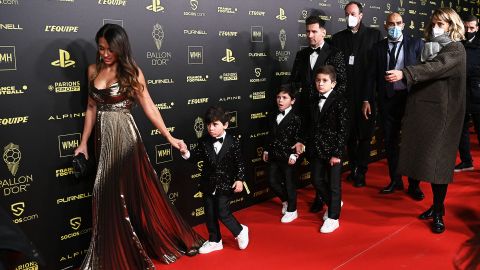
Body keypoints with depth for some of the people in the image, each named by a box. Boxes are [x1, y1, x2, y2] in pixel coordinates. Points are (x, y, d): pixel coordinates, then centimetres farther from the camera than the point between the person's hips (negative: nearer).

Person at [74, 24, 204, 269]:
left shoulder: (131, 72, -5)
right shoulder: (93, 70, 7)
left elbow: (149, 107, -7)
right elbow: (92, 108, 12)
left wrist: (170, 137, -11)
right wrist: (84, 142, 13)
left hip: (125, 136, -4)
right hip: (102, 138, 5)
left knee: (134, 191, 0)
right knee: (108, 197, 10)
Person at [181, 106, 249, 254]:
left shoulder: (233, 142, -9)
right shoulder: (203, 142, -2)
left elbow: (239, 163, -5)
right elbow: (196, 156, -5)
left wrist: (239, 179, -12)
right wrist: (186, 153, -25)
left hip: (225, 185, -4)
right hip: (208, 185, 4)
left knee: (222, 213, -5)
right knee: (210, 214, 11)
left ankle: (240, 231, 21)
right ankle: (214, 241, 28)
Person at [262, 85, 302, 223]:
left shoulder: (295, 118, -12)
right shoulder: (273, 117, 6)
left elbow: (298, 139, -13)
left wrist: (294, 155, -17)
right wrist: (266, 150, 12)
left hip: (288, 157, -6)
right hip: (274, 156, 6)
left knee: (289, 183, 6)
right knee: (272, 181, 10)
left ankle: (292, 211, 22)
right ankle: (286, 201, 36)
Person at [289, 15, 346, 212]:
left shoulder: (335, 54, -2)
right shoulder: (301, 55, 12)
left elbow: (342, 83, -5)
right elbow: (294, 81, 13)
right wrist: (294, 102, -1)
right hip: (306, 111, 4)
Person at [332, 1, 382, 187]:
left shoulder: (374, 35, 3)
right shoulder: (338, 38, 9)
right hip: (346, 94, 2)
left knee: (365, 134, 5)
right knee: (349, 134, 10)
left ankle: (361, 172, 16)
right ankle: (353, 168, 24)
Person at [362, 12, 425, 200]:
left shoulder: (416, 44, 0)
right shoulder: (378, 48, 5)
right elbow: (372, 75, 4)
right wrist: (366, 100, -1)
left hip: (411, 98, -2)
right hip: (387, 99, 2)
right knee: (390, 142, 10)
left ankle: (414, 184, 18)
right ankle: (395, 180, 25)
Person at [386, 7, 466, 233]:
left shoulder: (456, 50, -7)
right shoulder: (431, 48, 14)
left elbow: (435, 67, -27)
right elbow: (422, 77, 11)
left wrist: (404, 74, -41)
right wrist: (410, 112, 4)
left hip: (442, 114, -6)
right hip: (423, 111, 6)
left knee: (438, 162, -3)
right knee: (429, 159, 9)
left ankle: (438, 213, 7)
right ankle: (437, 205, 23)